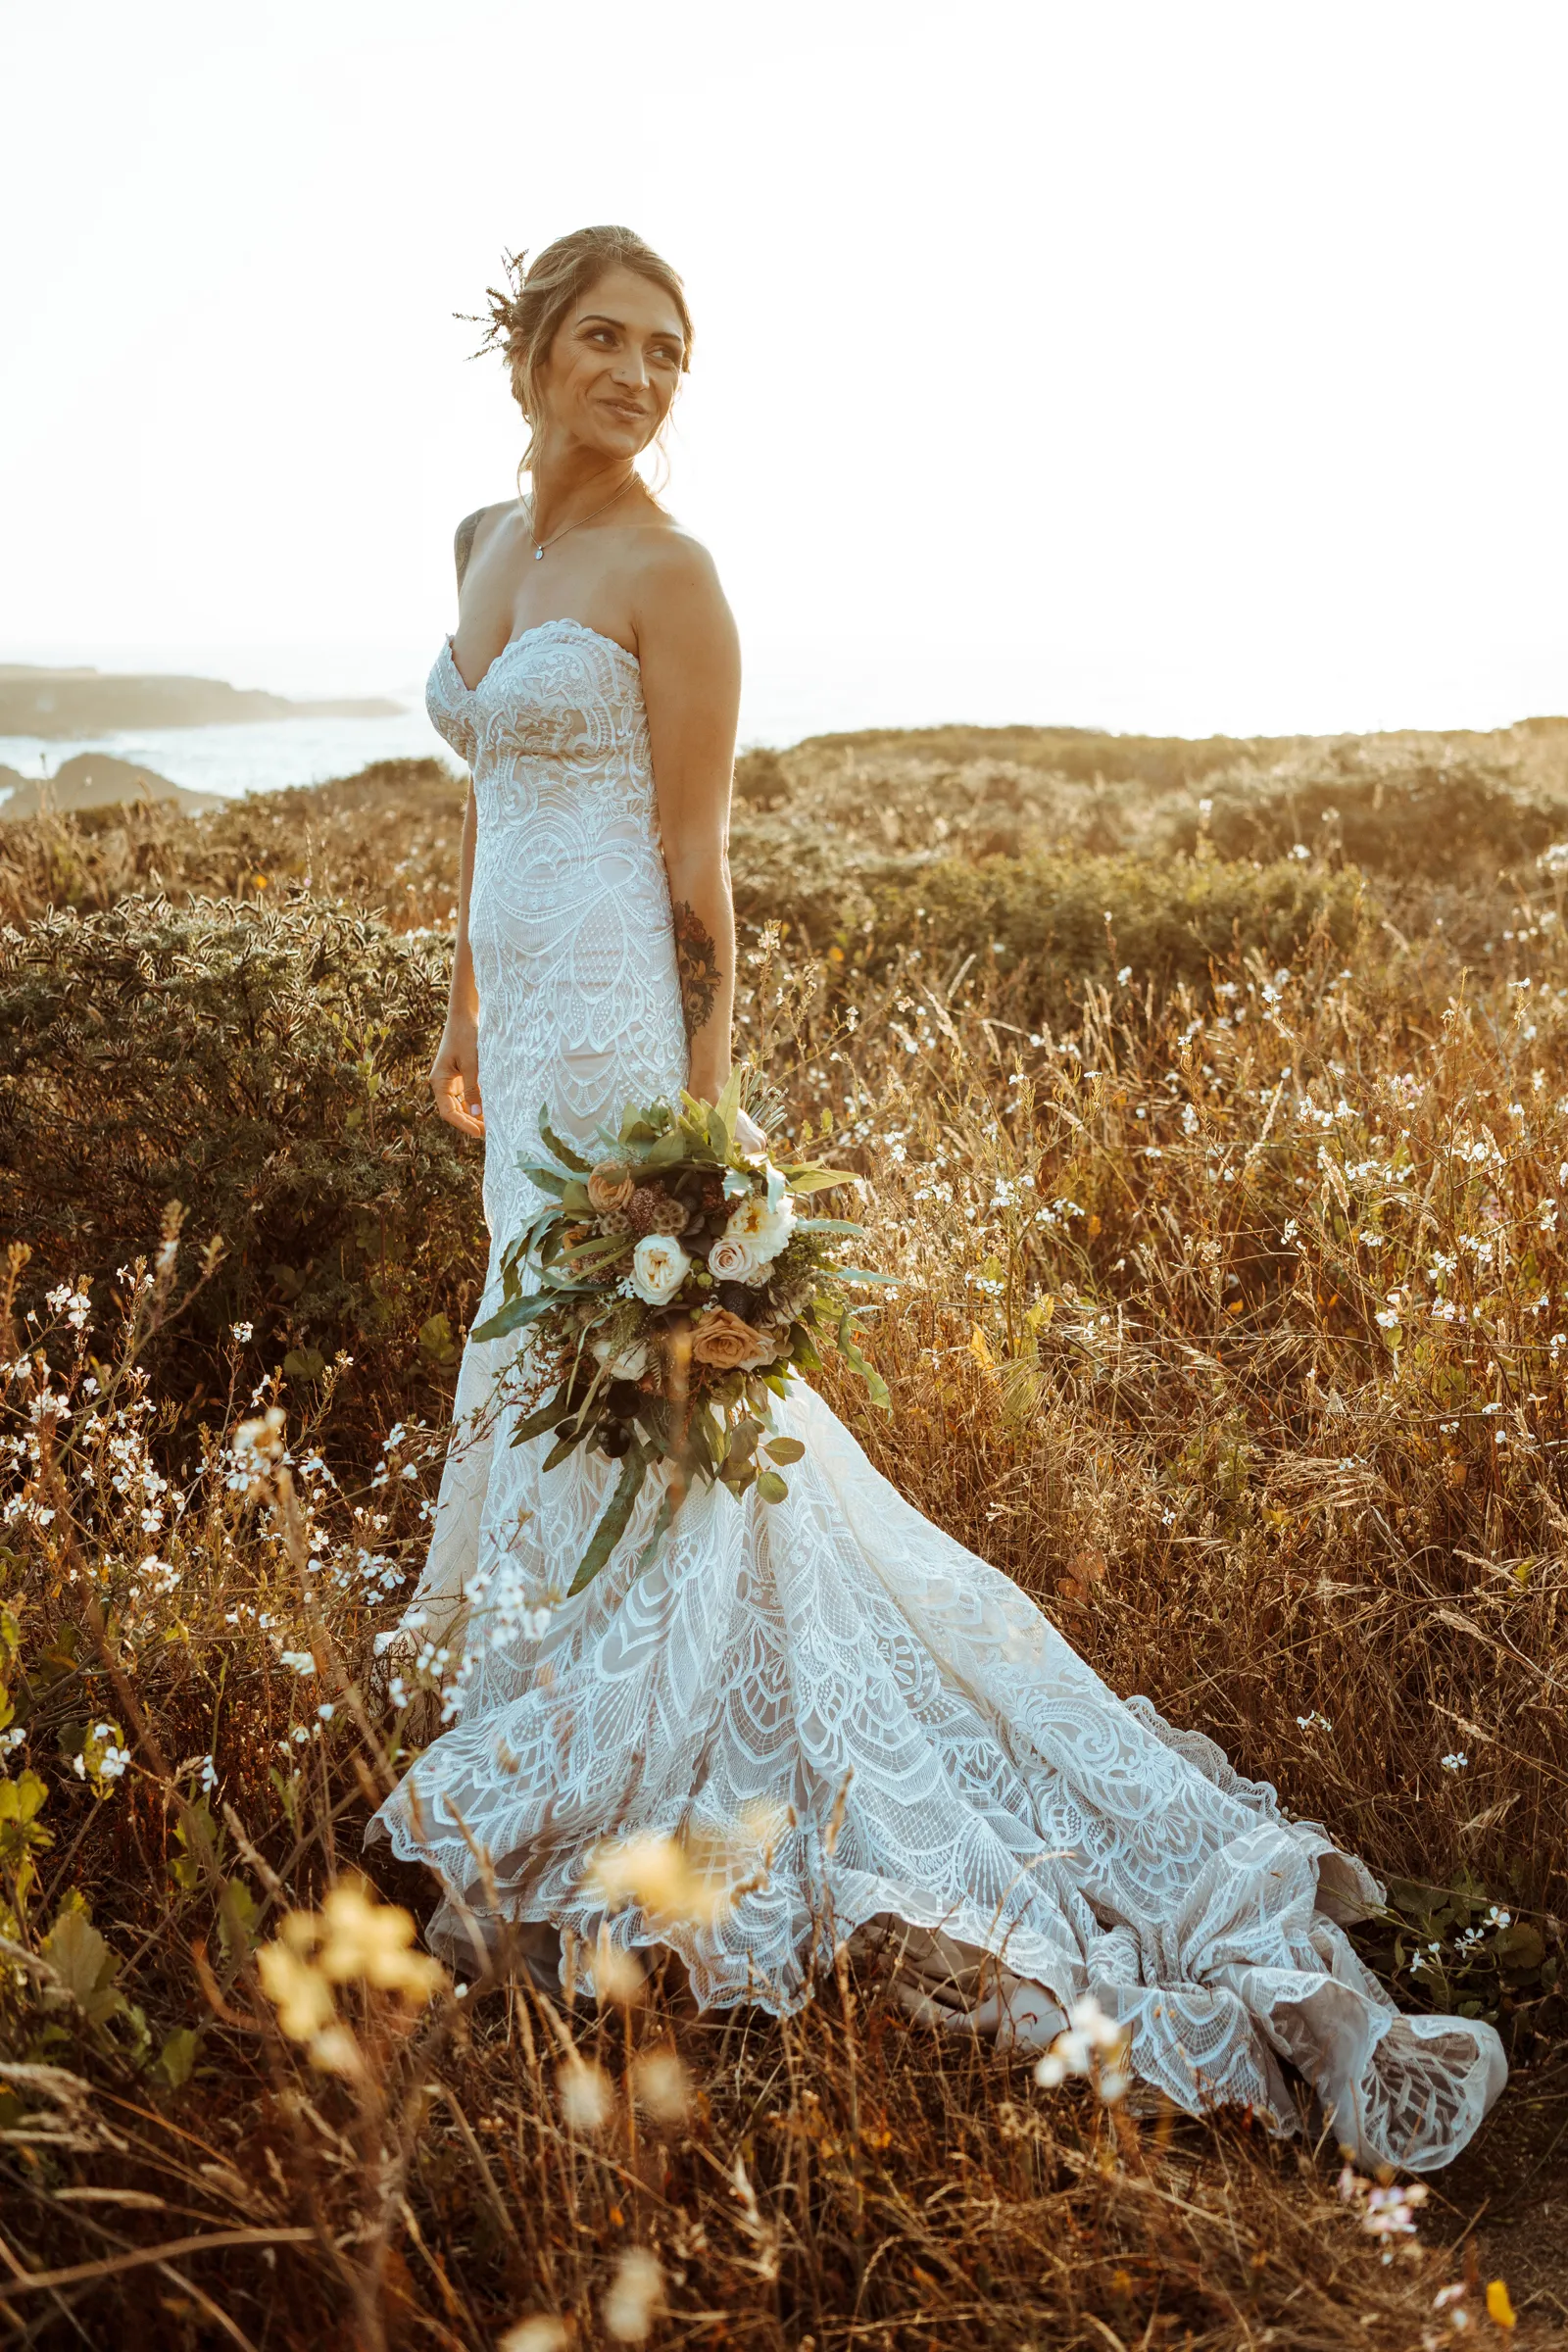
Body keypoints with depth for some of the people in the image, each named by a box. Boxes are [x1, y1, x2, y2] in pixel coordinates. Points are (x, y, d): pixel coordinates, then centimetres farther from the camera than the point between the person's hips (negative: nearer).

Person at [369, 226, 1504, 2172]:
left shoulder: (667, 574, -10)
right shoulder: (485, 545, 14)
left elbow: (695, 873, -13)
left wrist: (685, 1128, -15)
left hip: (614, 1036, -9)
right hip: (531, 1026, 9)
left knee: (612, 1411, -3)